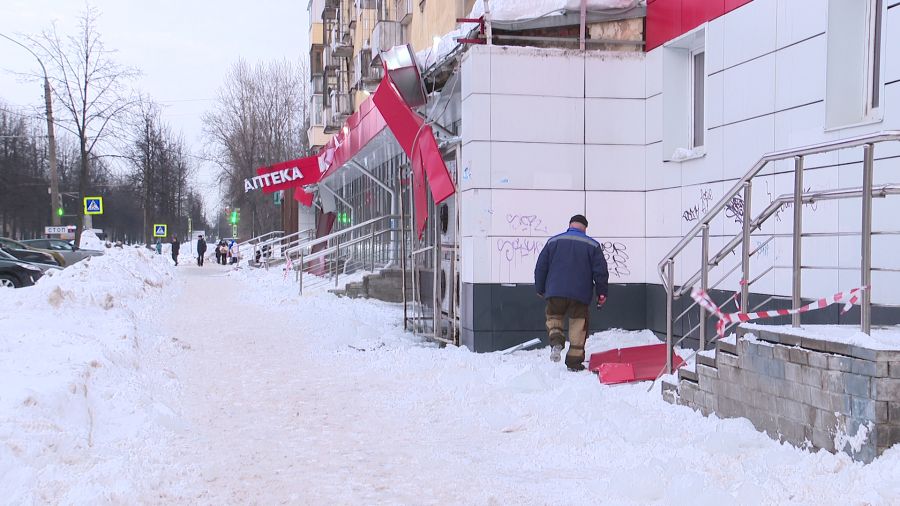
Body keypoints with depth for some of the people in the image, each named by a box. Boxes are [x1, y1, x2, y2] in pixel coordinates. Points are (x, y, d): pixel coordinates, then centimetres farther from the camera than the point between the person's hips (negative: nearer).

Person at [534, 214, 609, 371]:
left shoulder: (553, 241, 6)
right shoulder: (592, 245, 2)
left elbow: (540, 267, 7)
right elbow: (601, 271, 1)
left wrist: (540, 289, 18)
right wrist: (602, 293, 10)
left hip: (555, 293, 1)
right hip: (580, 295, -1)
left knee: (553, 317, 22)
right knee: (578, 325, 10)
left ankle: (556, 341, -6)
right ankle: (574, 361, 10)